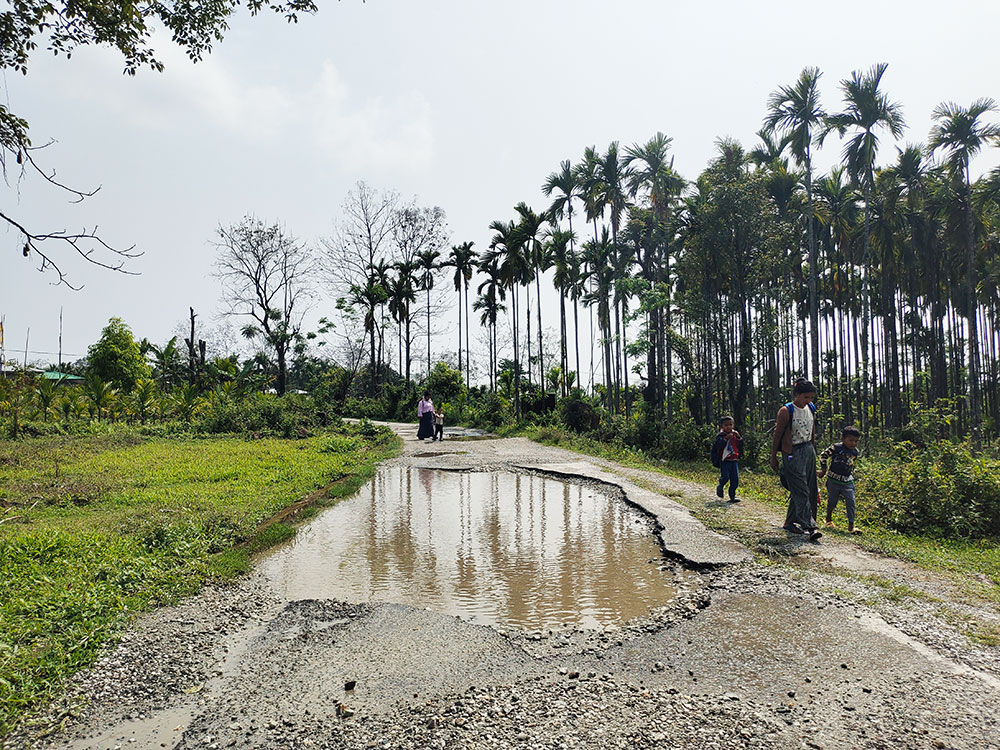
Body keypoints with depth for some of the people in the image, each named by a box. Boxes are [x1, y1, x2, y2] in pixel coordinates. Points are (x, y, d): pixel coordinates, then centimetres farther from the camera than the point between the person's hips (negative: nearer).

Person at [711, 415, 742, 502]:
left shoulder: (735, 435, 11)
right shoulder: (720, 436, -4)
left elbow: (740, 447, 8)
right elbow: (719, 446, -19)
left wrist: (739, 438, -5)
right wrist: (726, 438, -27)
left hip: (734, 460, 5)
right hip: (724, 461, -4)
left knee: (735, 479, 1)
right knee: (725, 477, -13)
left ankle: (732, 496, 11)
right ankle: (720, 487, 19)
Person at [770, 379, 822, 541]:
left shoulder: (811, 409, 8)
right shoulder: (786, 411, -11)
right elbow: (777, 435, -7)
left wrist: (814, 451, 22)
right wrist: (773, 457, -5)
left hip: (809, 450, 7)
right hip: (792, 453, -7)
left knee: (810, 489, 8)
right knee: (801, 490, -10)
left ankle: (790, 522, 19)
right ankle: (811, 527, -13)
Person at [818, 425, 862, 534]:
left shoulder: (856, 452, 4)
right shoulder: (836, 447, -11)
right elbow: (823, 455, -2)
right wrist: (823, 469, -2)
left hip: (847, 481, 3)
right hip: (834, 479, -3)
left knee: (851, 502, -6)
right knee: (832, 501, 9)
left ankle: (851, 525, -1)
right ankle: (829, 519, 34)